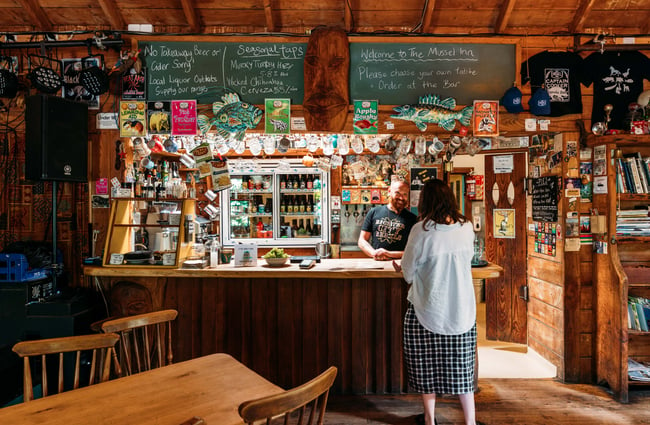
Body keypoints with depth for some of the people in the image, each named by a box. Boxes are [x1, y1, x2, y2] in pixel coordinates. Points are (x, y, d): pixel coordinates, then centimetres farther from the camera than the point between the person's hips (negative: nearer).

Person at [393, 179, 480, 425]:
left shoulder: (422, 230, -16)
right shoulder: (466, 227, -4)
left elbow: (409, 272, -7)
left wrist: (402, 270, 16)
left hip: (428, 309, -3)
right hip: (462, 309, 3)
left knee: (427, 366, 15)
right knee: (461, 366, 16)